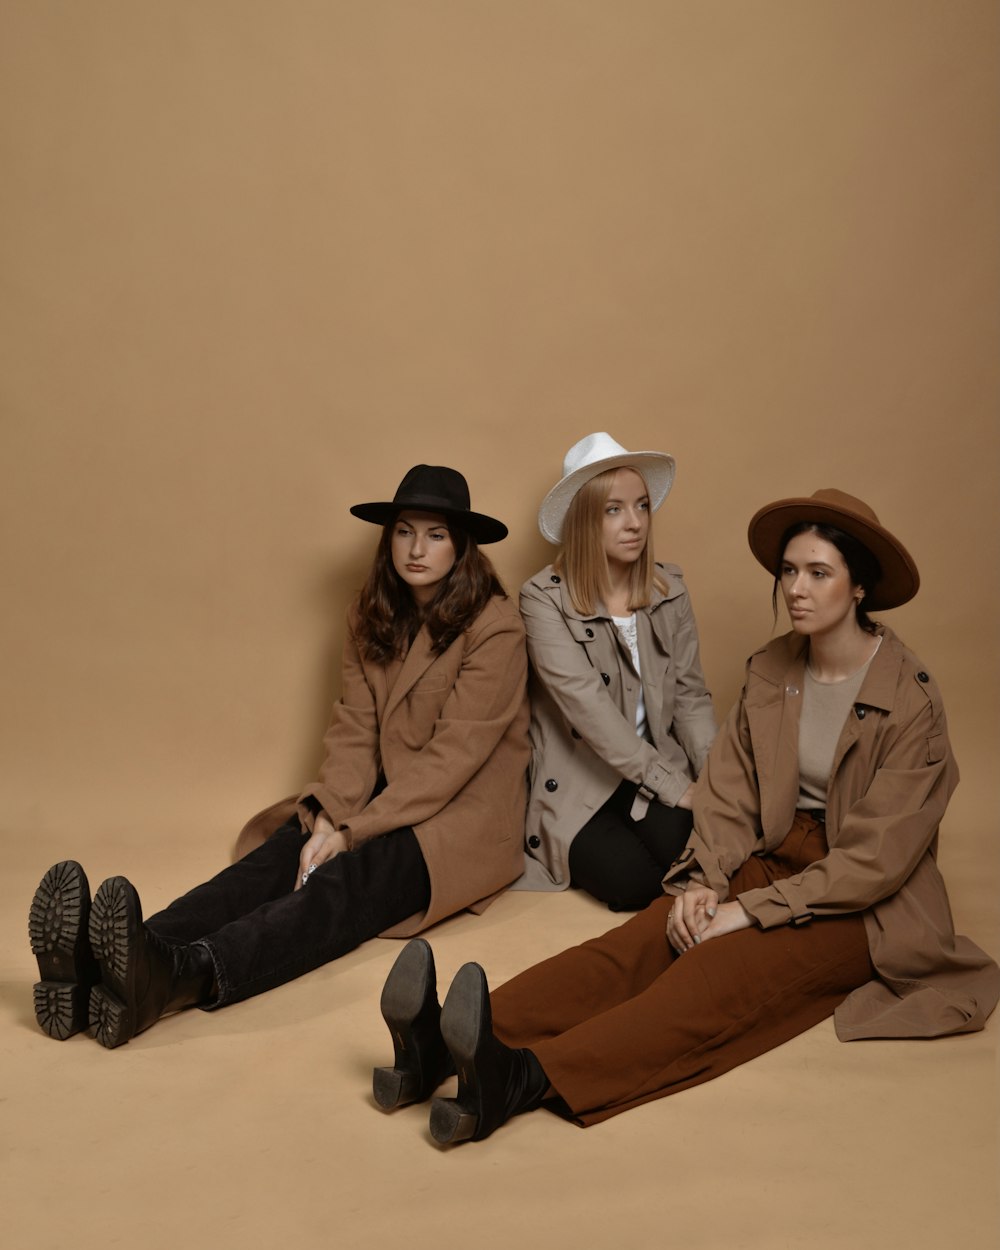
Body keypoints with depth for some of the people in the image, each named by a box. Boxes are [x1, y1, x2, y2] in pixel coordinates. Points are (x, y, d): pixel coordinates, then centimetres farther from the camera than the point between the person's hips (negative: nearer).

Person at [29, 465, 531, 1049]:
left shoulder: (495, 628, -11)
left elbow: (453, 755, -17)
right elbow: (354, 729, 1)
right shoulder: (374, 617, 10)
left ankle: (177, 977, -58)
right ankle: (96, 969, -45)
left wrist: (353, 832, -20)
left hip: (466, 814, -5)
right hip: (386, 796, 5)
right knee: (275, 859, -23)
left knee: (344, 881, -33)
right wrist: (327, 818, -17)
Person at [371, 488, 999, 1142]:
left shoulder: (912, 698, -13)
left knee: (721, 971, -33)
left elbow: (877, 857, -17)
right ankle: (445, 1047, -42)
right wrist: (704, 882, -15)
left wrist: (751, 911, -20)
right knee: (642, 939, -23)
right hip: (774, 860, 5)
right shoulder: (770, 671, 5)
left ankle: (525, 1079, -53)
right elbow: (729, 794, 3)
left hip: (865, 910, -5)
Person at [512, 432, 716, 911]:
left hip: (660, 769, 3)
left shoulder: (669, 588, 6)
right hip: (577, 785, -3)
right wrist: (674, 786, -21)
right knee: (635, 881, -24)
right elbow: (588, 707, -19)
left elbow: (690, 695, 5)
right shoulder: (544, 597, -10)